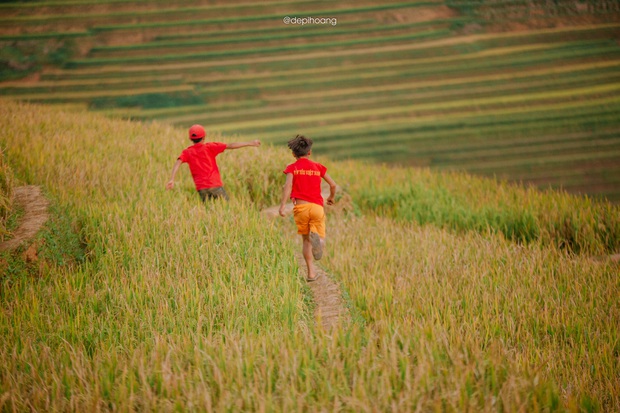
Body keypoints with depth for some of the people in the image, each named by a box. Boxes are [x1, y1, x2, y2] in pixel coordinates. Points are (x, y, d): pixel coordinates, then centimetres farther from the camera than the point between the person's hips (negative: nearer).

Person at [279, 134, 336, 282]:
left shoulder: (292, 168, 8)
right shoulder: (318, 167, 15)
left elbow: (288, 185, -9)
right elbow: (333, 184, 15)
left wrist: (283, 205, -17)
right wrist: (331, 197, 35)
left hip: (300, 207, 0)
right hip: (317, 207, 0)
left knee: (306, 240, 16)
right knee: (321, 240, 4)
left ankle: (311, 272, 12)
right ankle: (316, 237, -35)